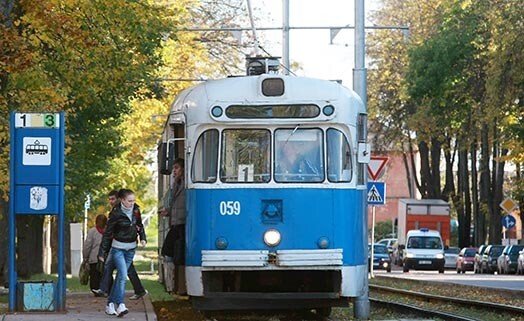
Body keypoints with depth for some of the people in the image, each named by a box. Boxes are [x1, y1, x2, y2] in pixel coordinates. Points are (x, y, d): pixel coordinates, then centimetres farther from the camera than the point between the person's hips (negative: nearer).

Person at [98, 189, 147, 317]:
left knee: (121, 276, 8)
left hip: (131, 248, 5)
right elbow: (107, 233, -9)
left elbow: (140, 225, 19)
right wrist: (102, 252, -9)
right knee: (123, 275, -18)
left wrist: (143, 238, 1)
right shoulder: (116, 213, -15)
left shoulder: (136, 210, 1)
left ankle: (110, 304, 16)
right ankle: (120, 305, -20)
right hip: (118, 248, -5)